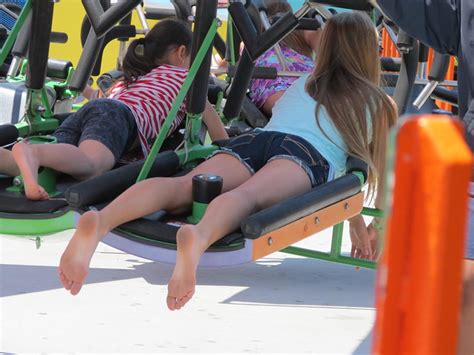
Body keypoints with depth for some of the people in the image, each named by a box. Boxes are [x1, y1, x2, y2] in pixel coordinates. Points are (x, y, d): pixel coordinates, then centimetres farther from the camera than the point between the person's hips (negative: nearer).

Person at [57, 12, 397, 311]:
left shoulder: (301, 84, 41)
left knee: (183, 188, -22)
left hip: (253, 137, 4)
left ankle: (100, 221, -52)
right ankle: (199, 237, -69)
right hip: (309, 153, -4)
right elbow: (380, 174, 30)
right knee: (251, 194, -34)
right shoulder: (379, 103, 28)